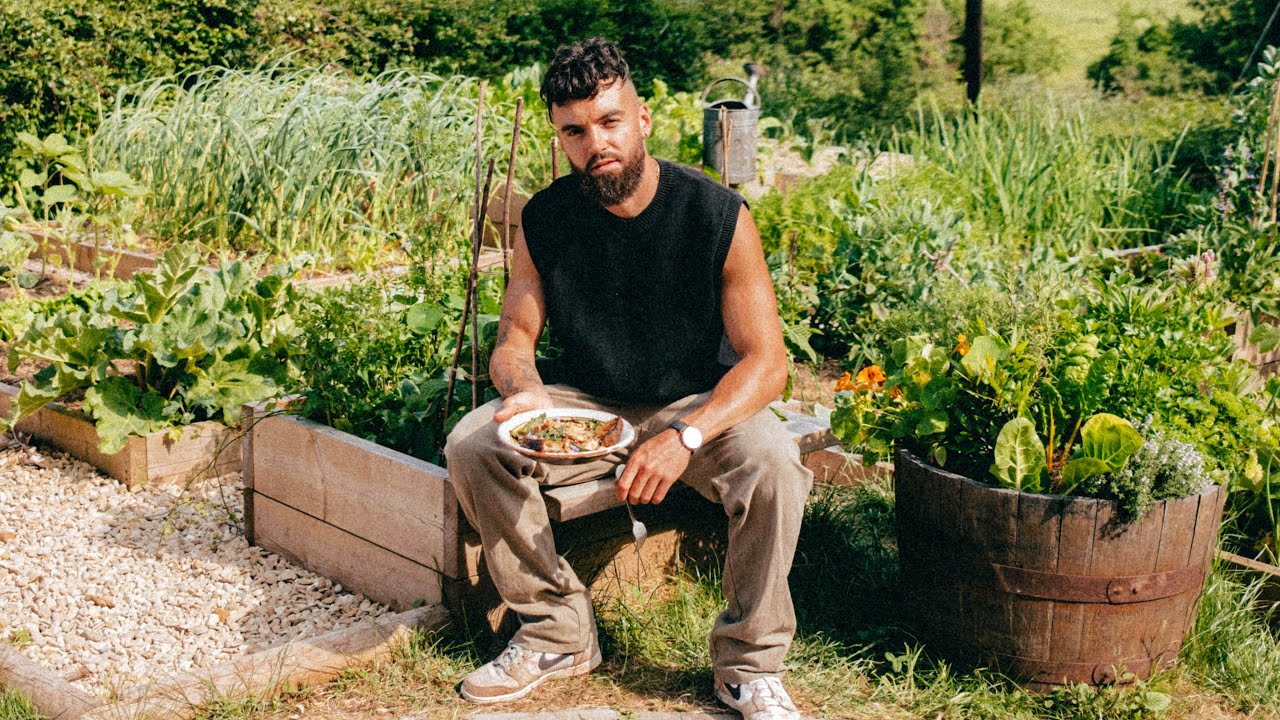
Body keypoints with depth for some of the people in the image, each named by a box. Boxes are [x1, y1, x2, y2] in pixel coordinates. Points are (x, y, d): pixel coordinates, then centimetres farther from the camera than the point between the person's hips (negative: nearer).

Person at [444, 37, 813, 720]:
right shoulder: (543, 219, -8)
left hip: (697, 404, -2)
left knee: (773, 465, -34)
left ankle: (750, 664, -11)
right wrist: (526, 391, -27)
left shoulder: (719, 215, -17)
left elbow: (766, 360, -18)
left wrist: (684, 436, -35)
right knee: (472, 445, -21)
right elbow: (514, 336, -1)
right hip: (585, 406, 3)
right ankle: (557, 634, -4)